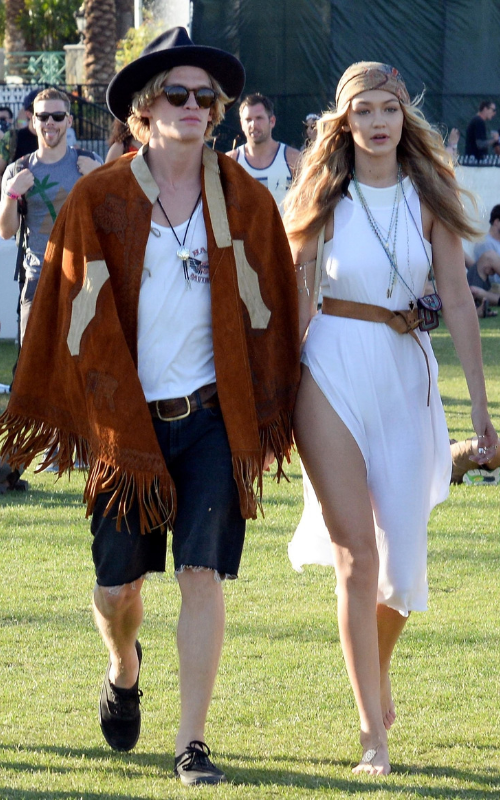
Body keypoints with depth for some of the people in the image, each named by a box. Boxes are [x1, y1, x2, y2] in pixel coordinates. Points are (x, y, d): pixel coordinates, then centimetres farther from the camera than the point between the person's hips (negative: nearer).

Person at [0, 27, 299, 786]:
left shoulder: (245, 202, 3)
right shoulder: (99, 201, -2)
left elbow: (267, 311, 9)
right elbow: (77, 317, 1)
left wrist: (266, 421, 8)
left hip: (212, 417, 0)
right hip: (127, 418, 0)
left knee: (203, 573, -9)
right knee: (118, 583, 5)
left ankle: (192, 743, -3)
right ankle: (124, 668, 41)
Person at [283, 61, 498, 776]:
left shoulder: (428, 197, 3)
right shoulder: (326, 197, 1)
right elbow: (296, 300, 5)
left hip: (406, 374, 1)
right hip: (332, 373, -1)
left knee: (402, 561, 0)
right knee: (358, 557, -6)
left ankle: (377, 676, 31)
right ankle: (374, 731, -1)